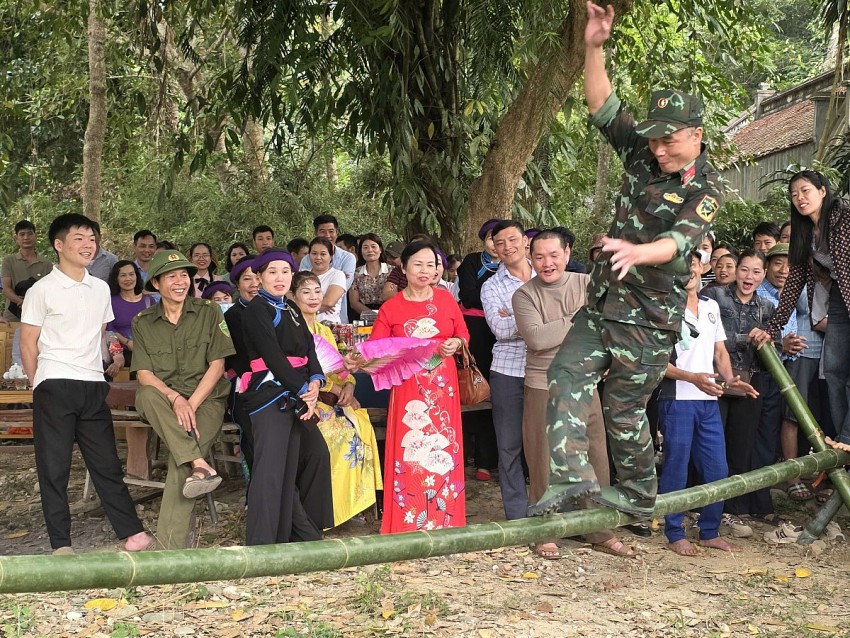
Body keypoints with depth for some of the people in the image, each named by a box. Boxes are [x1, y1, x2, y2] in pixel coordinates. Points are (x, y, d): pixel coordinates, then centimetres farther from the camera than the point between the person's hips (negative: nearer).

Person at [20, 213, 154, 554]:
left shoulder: (100, 288, 11)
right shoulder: (42, 290, -3)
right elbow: (28, 345, -1)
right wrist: (41, 385, 1)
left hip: (93, 387, 5)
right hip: (55, 386, -4)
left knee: (107, 463, 8)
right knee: (54, 467, 2)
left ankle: (133, 534, 10)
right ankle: (61, 545, 9)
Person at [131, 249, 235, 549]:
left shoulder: (209, 312, 3)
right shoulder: (142, 322, 7)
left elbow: (217, 366, -3)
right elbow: (144, 374, -2)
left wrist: (191, 405, -16)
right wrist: (174, 398, -22)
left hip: (206, 400, -2)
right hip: (162, 400, 2)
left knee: (179, 458, -29)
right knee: (146, 394, -35)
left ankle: (170, 545, -29)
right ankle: (201, 465, -39)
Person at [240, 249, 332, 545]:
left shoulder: (292, 310, 20)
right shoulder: (257, 309, -5)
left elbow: (308, 349, 12)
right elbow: (273, 355, -14)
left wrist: (315, 382, -7)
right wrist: (302, 391, -14)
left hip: (297, 395, 9)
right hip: (270, 393, -9)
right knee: (269, 469, -13)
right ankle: (261, 543, -10)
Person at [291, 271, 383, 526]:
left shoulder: (324, 330, 23)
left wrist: (348, 384, -7)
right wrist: (331, 387, -14)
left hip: (334, 400, 7)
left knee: (362, 426, -22)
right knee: (345, 432, -29)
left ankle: (356, 500, -18)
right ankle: (338, 503, -20)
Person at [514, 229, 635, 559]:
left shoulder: (588, 285, 5)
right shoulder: (524, 294, -5)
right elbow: (536, 338, -18)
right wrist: (579, 319, -12)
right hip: (542, 388, -3)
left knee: (596, 459, 7)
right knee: (544, 463, 4)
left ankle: (600, 533, 21)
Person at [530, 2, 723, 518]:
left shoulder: (706, 192, -12)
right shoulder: (644, 156, 5)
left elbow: (679, 240, -29)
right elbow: (604, 107, 2)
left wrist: (638, 251, -51)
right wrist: (595, 47, -11)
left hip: (649, 320, -6)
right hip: (603, 303, 6)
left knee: (624, 409, 1)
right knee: (567, 374, -10)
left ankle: (639, 495, 19)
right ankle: (573, 474, -14)